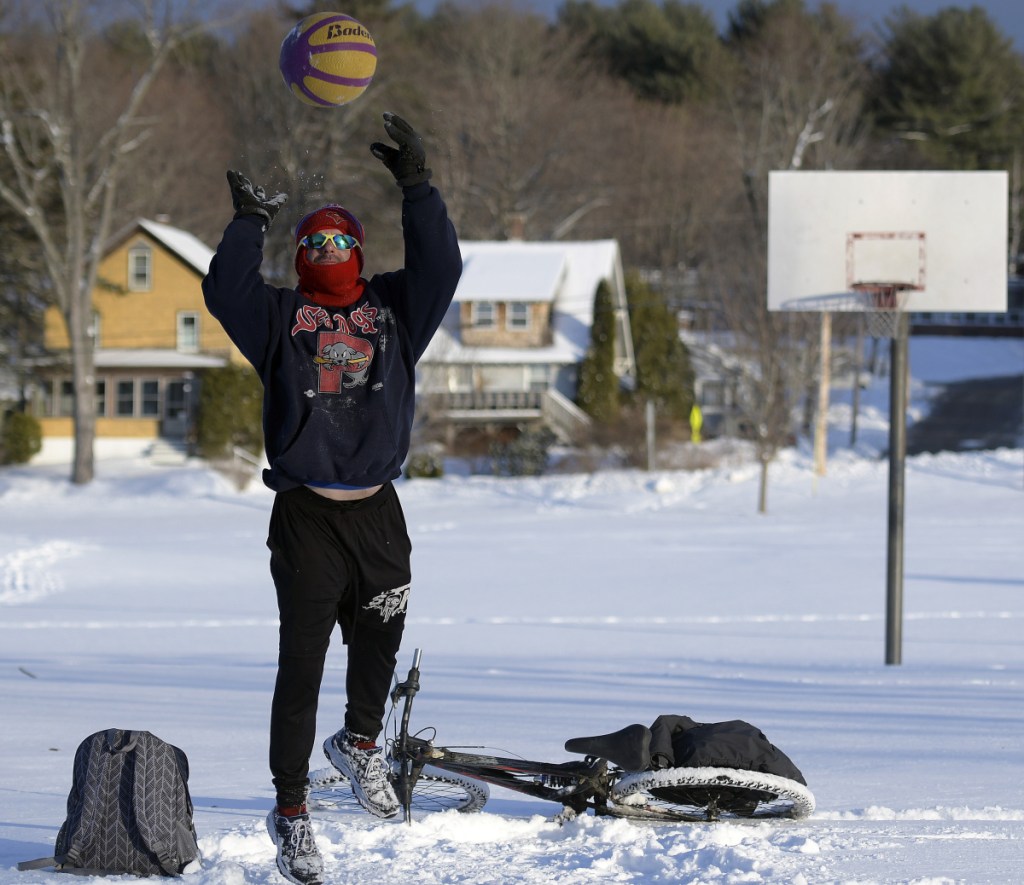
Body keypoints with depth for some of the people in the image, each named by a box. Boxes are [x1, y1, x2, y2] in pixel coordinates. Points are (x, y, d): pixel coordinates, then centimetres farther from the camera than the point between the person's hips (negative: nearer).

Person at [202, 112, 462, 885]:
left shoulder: (393, 309, 11)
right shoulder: (282, 316, 6)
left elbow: (440, 268, 0)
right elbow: (226, 293, -9)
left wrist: (418, 188, -6)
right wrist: (249, 221, -13)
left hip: (377, 511, 3)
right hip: (306, 514, -3)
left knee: (380, 640, 8)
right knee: (303, 664, -5)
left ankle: (361, 744, 38)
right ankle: (291, 811, 1)